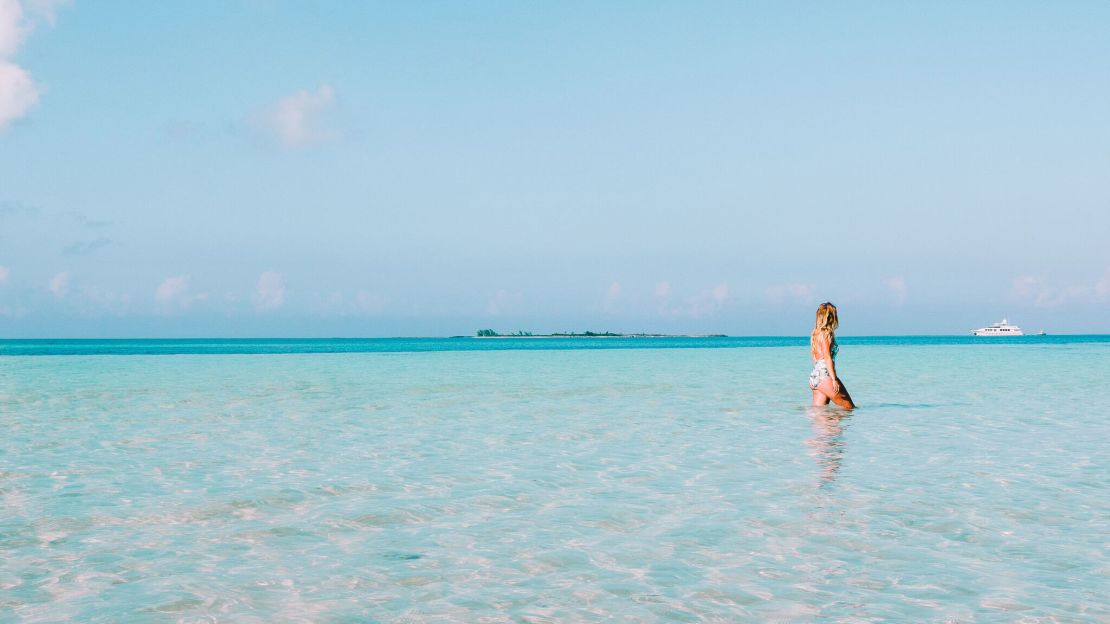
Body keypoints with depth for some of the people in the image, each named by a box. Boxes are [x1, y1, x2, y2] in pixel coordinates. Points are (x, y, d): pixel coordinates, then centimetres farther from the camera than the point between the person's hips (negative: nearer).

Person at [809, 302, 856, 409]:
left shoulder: (816, 334, 17)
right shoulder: (826, 334, -8)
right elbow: (827, 358, -15)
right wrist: (834, 379, -18)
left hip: (814, 376, 9)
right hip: (824, 376, -9)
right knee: (849, 407, -5)